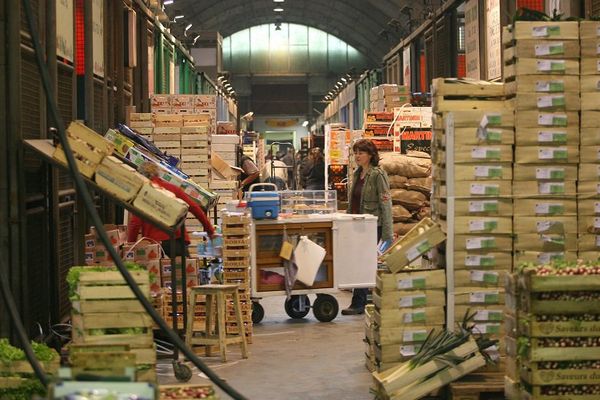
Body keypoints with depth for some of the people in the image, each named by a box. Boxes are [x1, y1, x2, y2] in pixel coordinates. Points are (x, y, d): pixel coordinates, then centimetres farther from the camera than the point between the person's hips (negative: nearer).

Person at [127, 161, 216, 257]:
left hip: (153, 241, -2)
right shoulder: (173, 188, 10)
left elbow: (135, 222, -4)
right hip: (177, 238, 2)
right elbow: (194, 208, 7)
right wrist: (210, 230, 15)